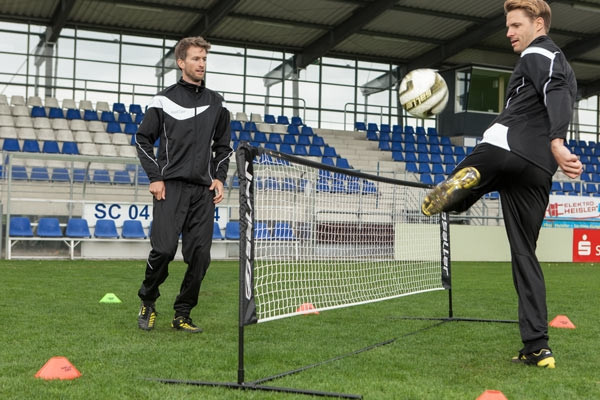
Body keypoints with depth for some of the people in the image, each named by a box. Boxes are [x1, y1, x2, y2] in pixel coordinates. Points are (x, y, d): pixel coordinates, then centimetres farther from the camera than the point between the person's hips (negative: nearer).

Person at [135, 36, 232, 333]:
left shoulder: (216, 103, 13)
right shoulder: (164, 100, 3)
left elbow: (223, 146, 20)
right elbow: (143, 139, 6)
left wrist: (219, 178, 5)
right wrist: (155, 177, -4)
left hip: (204, 190, 3)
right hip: (171, 186, -3)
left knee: (200, 256, -2)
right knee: (163, 249, -12)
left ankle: (182, 315, 12)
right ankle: (147, 303, 13)